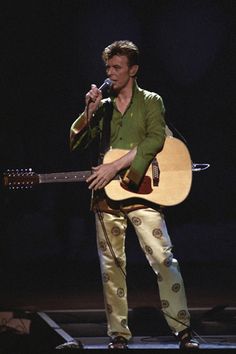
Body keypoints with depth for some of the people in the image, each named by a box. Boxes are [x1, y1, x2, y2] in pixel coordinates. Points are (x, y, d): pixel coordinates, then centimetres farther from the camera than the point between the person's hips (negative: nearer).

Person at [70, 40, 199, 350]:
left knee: (163, 260, -12)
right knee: (111, 266, 3)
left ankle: (183, 330, -8)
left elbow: (155, 140, -13)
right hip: (107, 196, 4)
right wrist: (89, 112, -4)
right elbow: (75, 142, 13)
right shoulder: (103, 107, 17)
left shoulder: (150, 102, 5)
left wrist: (115, 166, -19)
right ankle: (119, 334, 9)